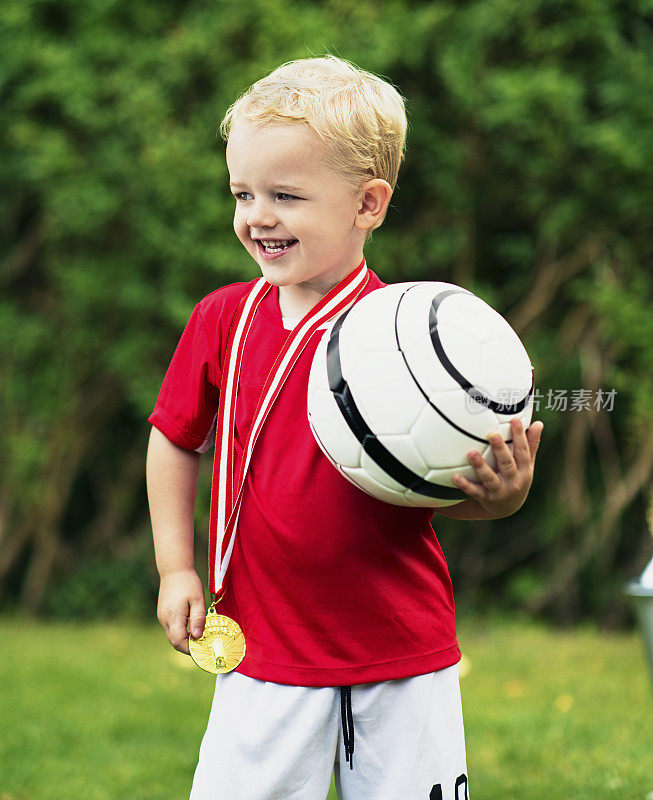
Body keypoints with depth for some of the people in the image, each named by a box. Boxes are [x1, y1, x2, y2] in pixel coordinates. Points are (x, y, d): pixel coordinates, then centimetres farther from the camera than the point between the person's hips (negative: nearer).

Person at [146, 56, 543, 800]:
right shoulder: (223, 319, 0)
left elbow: (452, 483, -7)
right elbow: (175, 441, 14)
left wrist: (500, 493, -28)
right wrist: (175, 569, 8)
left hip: (404, 657, -2)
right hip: (265, 650, 2)